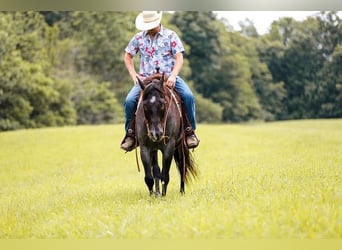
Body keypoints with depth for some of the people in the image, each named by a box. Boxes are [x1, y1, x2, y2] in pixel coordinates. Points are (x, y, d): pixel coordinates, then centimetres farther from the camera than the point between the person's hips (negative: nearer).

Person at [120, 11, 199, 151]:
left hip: (168, 77, -1)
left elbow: (179, 58, -3)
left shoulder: (170, 36, 3)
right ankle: (130, 134, -3)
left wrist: (173, 76, -20)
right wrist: (134, 75, 3)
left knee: (188, 96, -26)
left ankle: (190, 131, -10)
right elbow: (128, 57, 19)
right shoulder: (139, 38, 10)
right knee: (129, 101, -22)